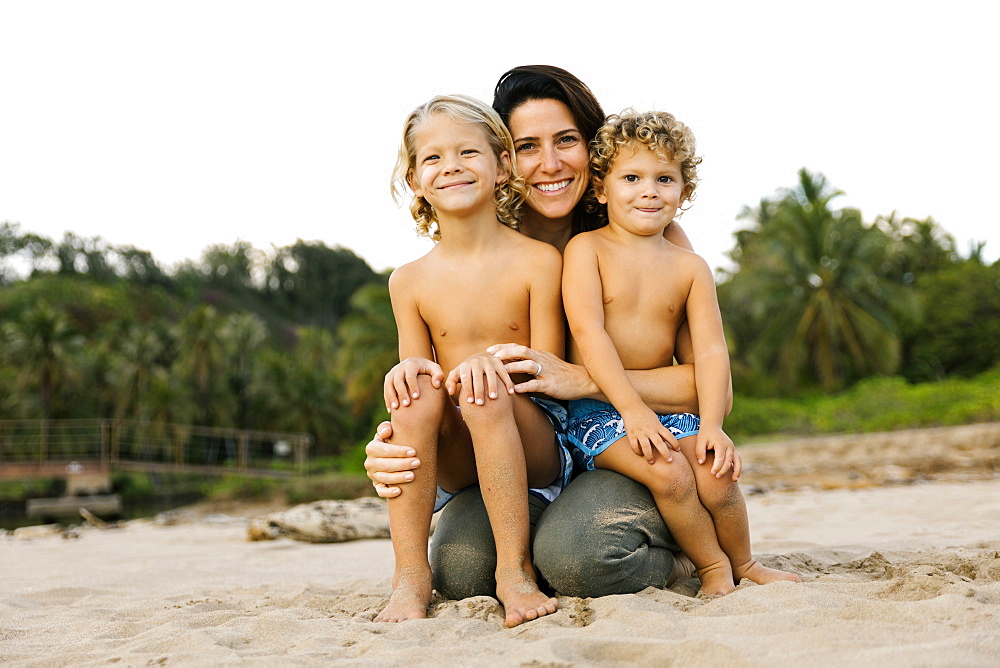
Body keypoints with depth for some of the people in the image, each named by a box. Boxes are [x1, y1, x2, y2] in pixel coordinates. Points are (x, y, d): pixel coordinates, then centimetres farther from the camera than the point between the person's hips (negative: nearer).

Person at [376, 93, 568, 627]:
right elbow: (417, 361, 4)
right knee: (418, 388, -27)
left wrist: (494, 361, -27)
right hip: (455, 460, 3)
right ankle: (410, 576, -24)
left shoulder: (538, 261, -5)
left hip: (536, 446, -3)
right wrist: (410, 371, -21)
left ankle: (515, 570, -24)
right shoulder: (410, 282, 4)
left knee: (486, 393, -33)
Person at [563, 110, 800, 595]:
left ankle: (744, 564, 11)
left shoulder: (690, 268, 7)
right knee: (668, 471, -27)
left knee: (717, 476, -18)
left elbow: (711, 350, -2)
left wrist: (712, 423, -18)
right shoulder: (586, 249, -3)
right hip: (598, 406, -3)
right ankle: (712, 567, -2)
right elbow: (588, 332, -15)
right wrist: (631, 409, -24)